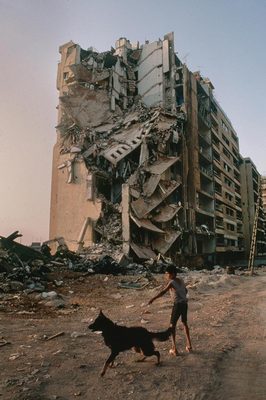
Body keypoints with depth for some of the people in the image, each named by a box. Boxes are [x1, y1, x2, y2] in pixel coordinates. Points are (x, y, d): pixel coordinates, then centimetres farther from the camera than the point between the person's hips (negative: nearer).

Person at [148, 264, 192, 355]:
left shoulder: (172, 282, -13)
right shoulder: (181, 280, 9)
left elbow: (163, 292, -25)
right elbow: (186, 290, 24)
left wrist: (153, 299, -30)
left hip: (178, 305, -7)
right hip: (184, 304, 7)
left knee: (172, 325, 5)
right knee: (185, 323, 23)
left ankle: (174, 348, 3)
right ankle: (189, 345, 28)